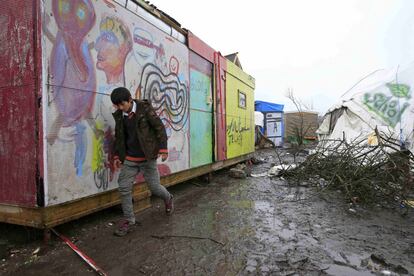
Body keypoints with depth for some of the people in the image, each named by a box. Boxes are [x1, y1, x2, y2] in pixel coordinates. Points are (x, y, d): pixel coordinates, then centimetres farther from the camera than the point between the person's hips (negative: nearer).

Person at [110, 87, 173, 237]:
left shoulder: (145, 109, -11)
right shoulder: (119, 115, 4)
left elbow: (159, 128, -10)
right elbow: (118, 137, 15)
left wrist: (163, 149, -14)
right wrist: (117, 155, 13)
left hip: (147, 158, -4)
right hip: (129, 159, 5)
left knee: (154, 186, 4)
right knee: (124, 188, 1)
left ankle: (168, 199, 37)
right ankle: (128, 220, 17)